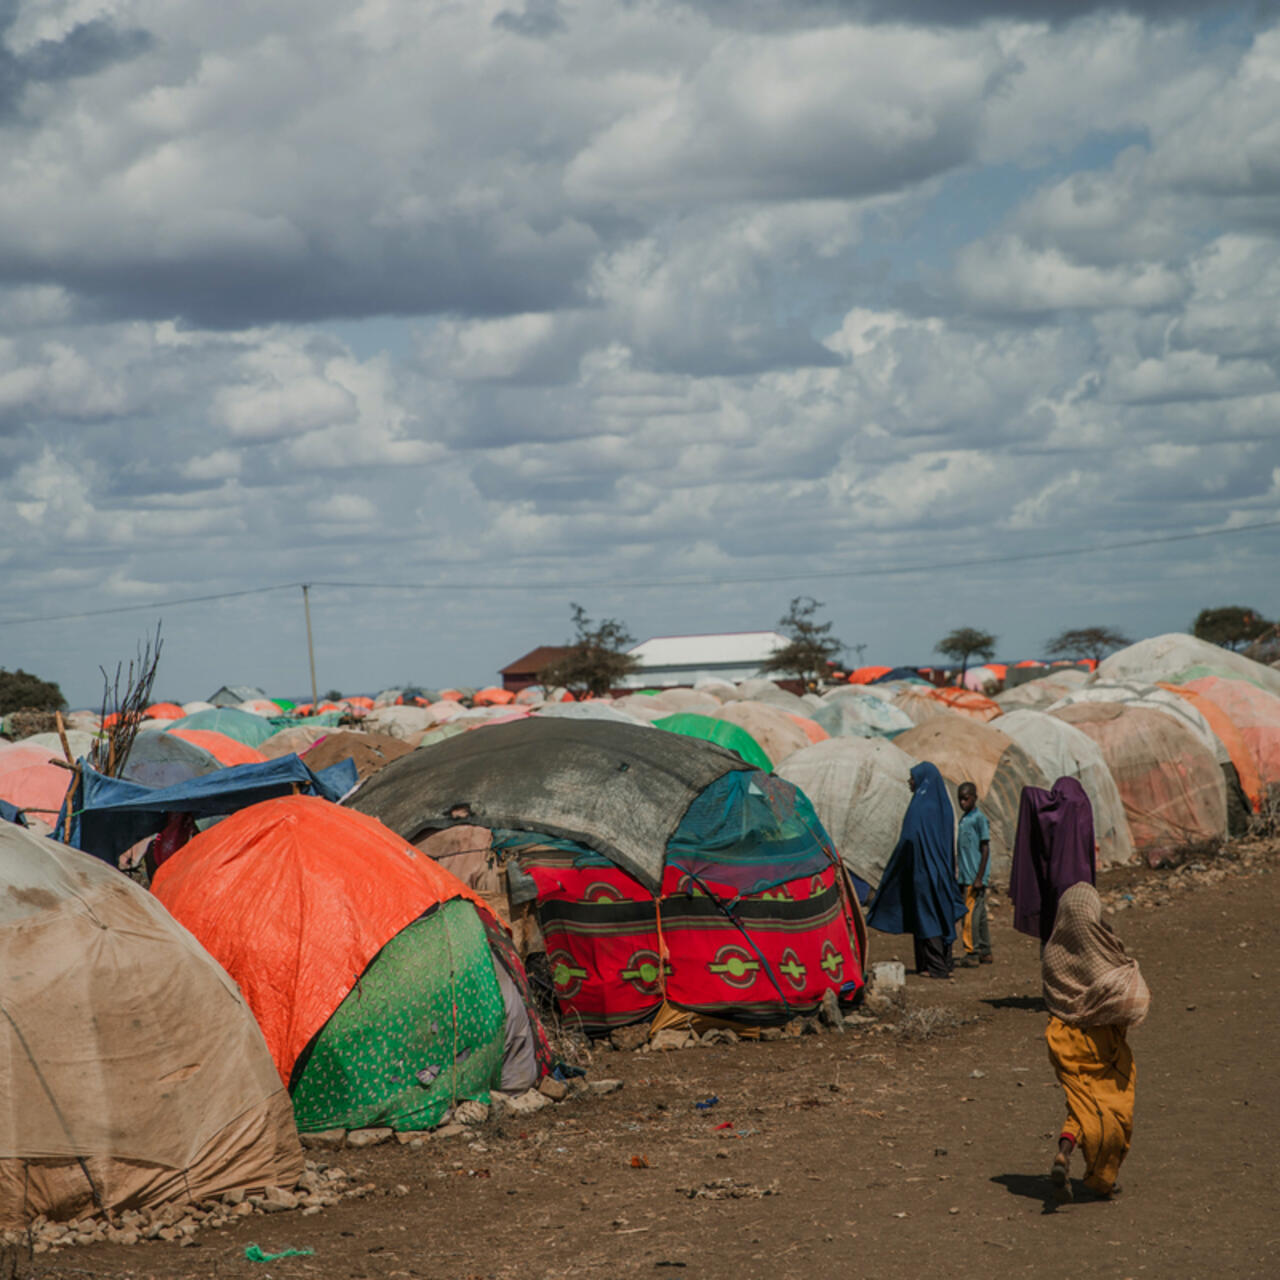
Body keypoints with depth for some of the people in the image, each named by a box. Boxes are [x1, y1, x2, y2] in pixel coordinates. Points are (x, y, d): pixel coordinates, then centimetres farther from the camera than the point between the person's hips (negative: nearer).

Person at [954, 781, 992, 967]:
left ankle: (971, 953, -9)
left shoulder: (979, 819, -9)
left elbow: (985, 849, -12)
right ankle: (985, 952, 15)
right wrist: (959, 875, 22)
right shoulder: (963, 819, 16)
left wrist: (979, 878, -16)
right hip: (965, 878, 8)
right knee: (979, 915, 11)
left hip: (975, 877, -8)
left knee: (971, 915, -10)